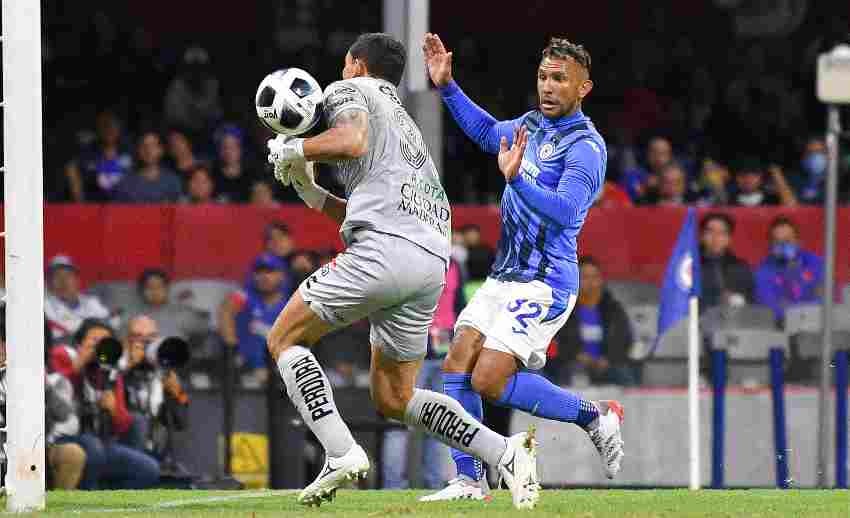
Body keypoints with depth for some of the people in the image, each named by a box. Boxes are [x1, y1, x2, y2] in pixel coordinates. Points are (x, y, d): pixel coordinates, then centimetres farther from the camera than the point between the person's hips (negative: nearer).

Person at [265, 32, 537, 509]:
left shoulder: (349, 90, 10)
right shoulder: (407, 126, 35)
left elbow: (351, 142, -12)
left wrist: (291, 151, 3)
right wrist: (307, 188, 34)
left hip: (384, 249, -8)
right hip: (433, 260, 8)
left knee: (285, 339, 8)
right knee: (394, 398, 16)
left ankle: (342, 453, -11)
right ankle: (506, 452, -2)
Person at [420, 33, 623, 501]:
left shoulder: (586, 146, -15)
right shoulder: (532, 124, 10)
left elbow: (565, 210, -31)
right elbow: (486, 131, 32)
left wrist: (516, 179, -45)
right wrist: (446, 86, 22)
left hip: (543, 285, -8)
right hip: (504, 275, 8)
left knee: (489, 381, -16)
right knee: (457, 365, -3)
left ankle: (595, 417, 1)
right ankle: (469, 480, 2)